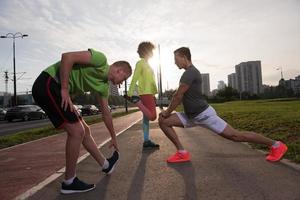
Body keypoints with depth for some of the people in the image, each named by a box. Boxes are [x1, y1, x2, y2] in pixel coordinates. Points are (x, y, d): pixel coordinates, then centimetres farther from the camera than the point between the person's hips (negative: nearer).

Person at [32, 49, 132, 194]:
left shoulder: (104, 86, 13)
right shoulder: (101, 59, -12)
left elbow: (106, 113, 21)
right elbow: (67, 57, -23)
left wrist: (113, 138, 27)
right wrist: (64, 89, -21)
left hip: (58, 90, 10)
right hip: (47, 84, -10)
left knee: (84, 131, 13)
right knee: (77, 131, -11)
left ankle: (106, 165, 29)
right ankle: (69, 182, 4)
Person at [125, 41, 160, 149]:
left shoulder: (147, 64, 22)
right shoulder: (140, 63, -5)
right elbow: (134, 78, -14)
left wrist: (153, 95, 21)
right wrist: (130, 93, -21)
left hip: (150, 93, 10)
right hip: (145, 93, -10)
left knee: (147, 117, 8)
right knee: (152, 116, -17)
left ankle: (147, 141, 12)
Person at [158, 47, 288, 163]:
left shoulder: (190, 73, -17)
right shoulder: (189, 73, 15)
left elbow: (178, 96, -18)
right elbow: (179, 95, 20)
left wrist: (167, 112, -6)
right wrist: (168, 110, 16)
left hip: (203, 114, -10)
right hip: (192, 116, 10)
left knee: (235, 135, -3)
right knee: (163, 121, 1)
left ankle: (276, 145, 15)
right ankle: (182, 153, 0)